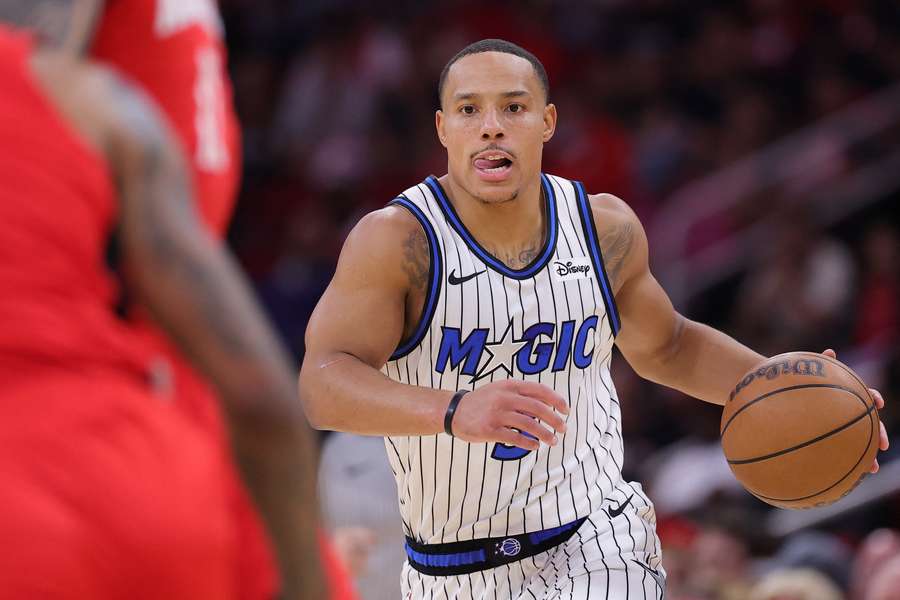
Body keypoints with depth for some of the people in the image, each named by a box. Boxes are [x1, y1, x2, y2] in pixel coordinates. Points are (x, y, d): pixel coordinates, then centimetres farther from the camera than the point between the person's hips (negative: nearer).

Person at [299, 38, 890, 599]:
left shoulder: (604, 227, -2)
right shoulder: (397, 239, -15)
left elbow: (665, 348, 17)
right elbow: (324, 388, -28)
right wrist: (454, 410, -45)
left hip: (594, 547, 1)